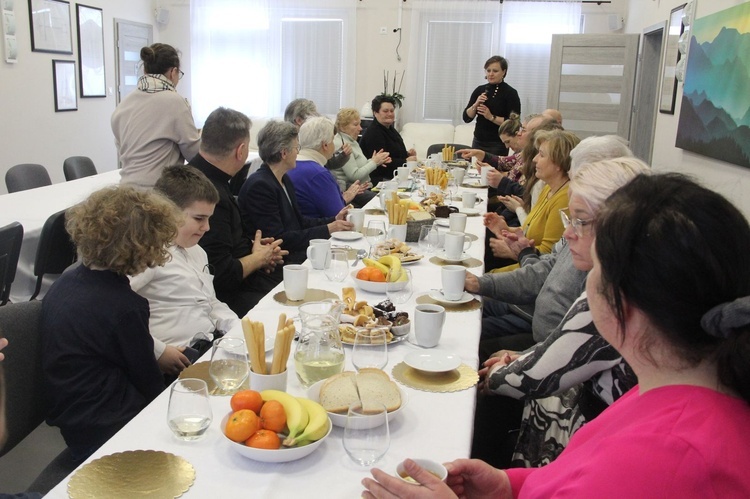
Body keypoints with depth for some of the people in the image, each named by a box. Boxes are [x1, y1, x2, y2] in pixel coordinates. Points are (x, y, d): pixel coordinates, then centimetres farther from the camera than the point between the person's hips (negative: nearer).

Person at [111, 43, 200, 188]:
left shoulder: (123, 104, 9)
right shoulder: (174, 101, -10)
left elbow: (121, 152, 17)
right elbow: (194, 152, -3)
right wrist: (202, 136, 18)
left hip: (128, 186, 6)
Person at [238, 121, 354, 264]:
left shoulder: (284, 179, 12)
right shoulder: (259, 186, -18)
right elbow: (278, 239, -20)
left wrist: (333, 220, 4)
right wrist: (327, 230, -17)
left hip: (295, 252, 9)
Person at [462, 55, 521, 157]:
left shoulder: (510, 93, -5)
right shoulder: (480, 90, 8)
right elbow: (466, 118, 6)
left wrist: (491, 117, -20)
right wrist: (476, 105, -11)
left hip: (498, 144, -4)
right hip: (478, 142, 4)